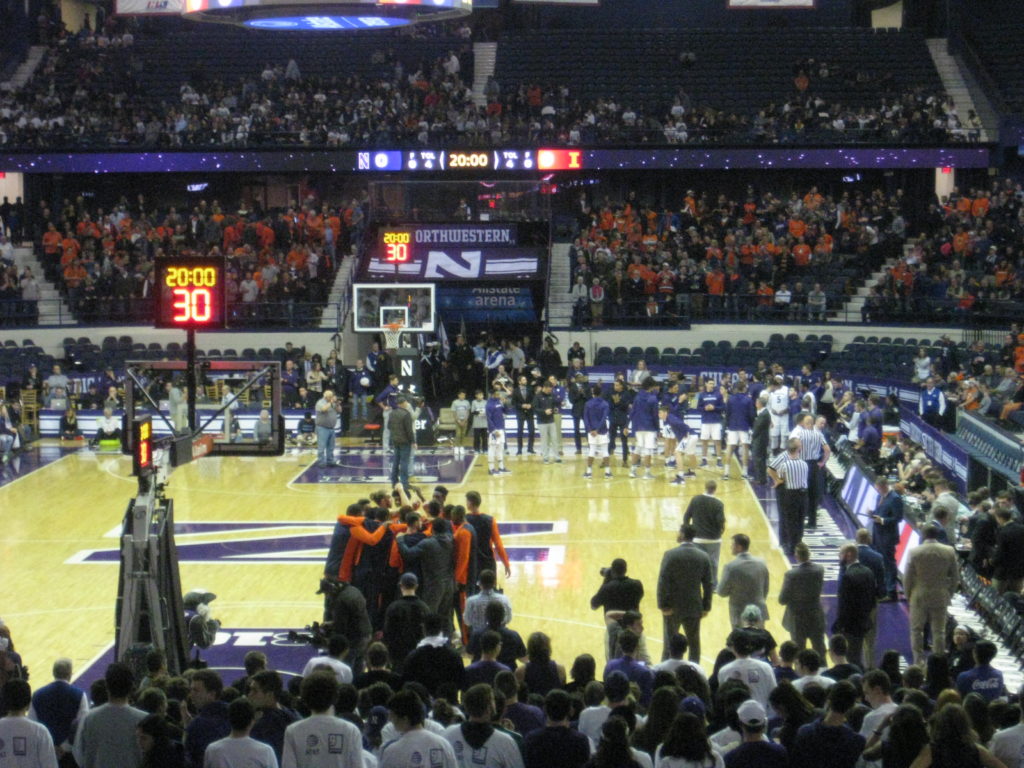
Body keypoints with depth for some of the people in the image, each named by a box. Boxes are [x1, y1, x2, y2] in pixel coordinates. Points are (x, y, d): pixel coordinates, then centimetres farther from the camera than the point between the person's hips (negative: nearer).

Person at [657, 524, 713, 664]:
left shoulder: (670, 555, -13)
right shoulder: (704, 556, -3)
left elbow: (663, 581, -15)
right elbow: (708, 584, 0)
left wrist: (663, 605, -9)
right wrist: (706, 607, 7)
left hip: (673, 607, -2)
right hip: (694, 607, 3)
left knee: (670, 643, 8)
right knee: (694, 644, 13)